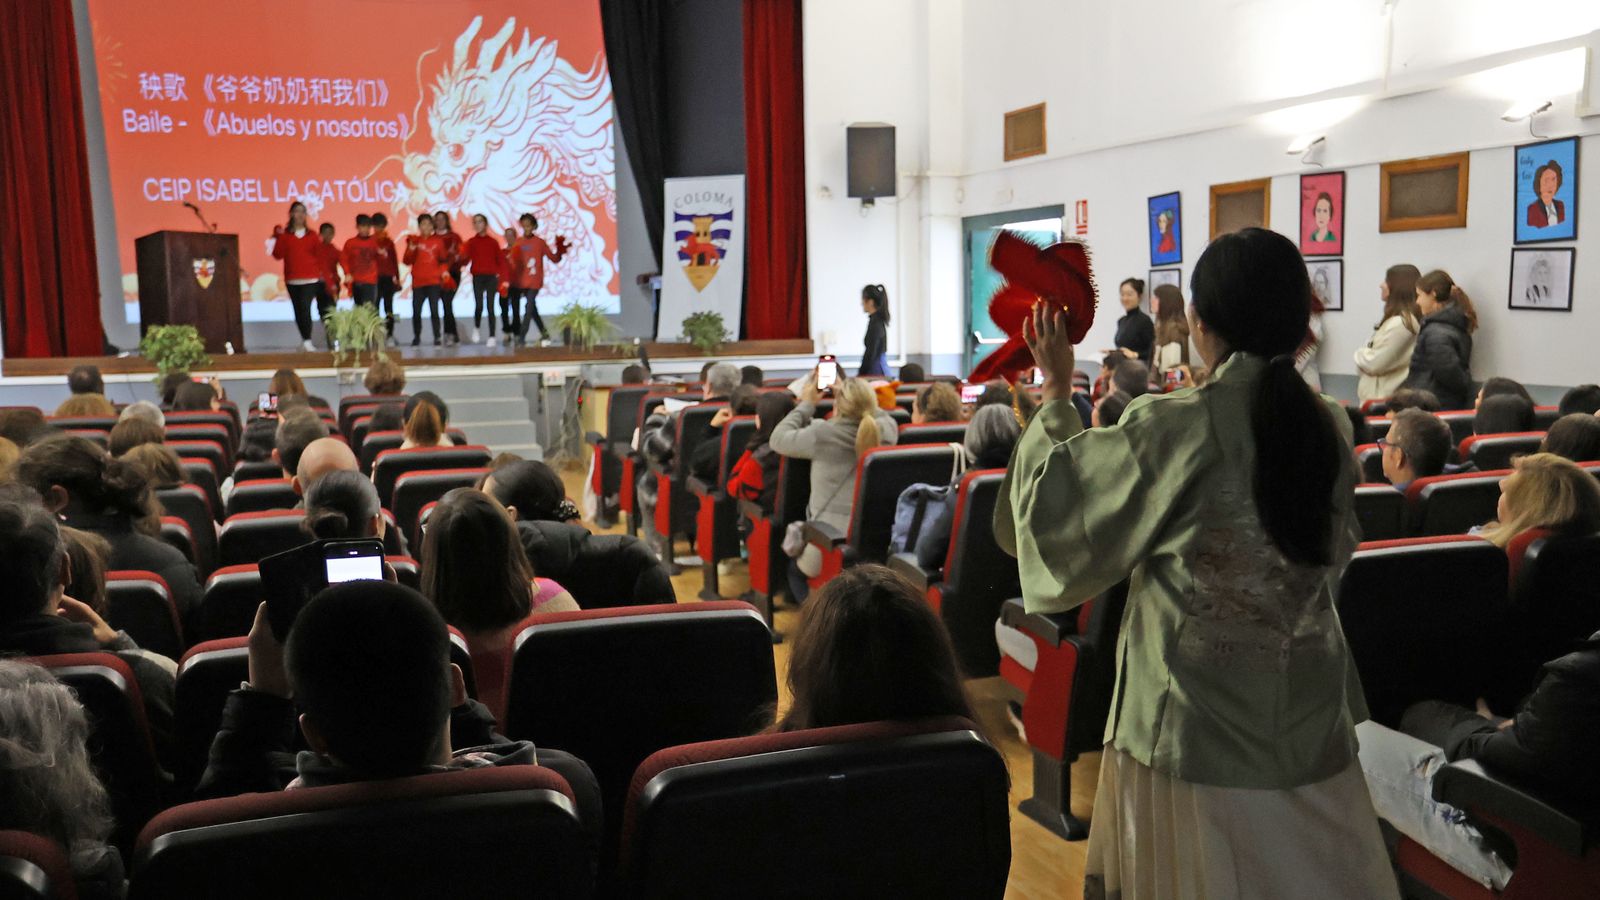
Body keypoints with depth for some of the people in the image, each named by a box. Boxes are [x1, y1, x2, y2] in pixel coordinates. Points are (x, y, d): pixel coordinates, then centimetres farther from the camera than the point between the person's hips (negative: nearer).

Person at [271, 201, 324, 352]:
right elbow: (278, 255, -1)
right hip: (292, 280, 2)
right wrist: (278, 238, -10)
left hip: (310, 279, -2)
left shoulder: (312, 235, 8)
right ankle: (305, 340, 20)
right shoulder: (285, 234, 7)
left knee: (305, 308, -16)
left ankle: (307, 341, -18)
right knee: (298, 310, 7)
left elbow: (319, 255, 8)